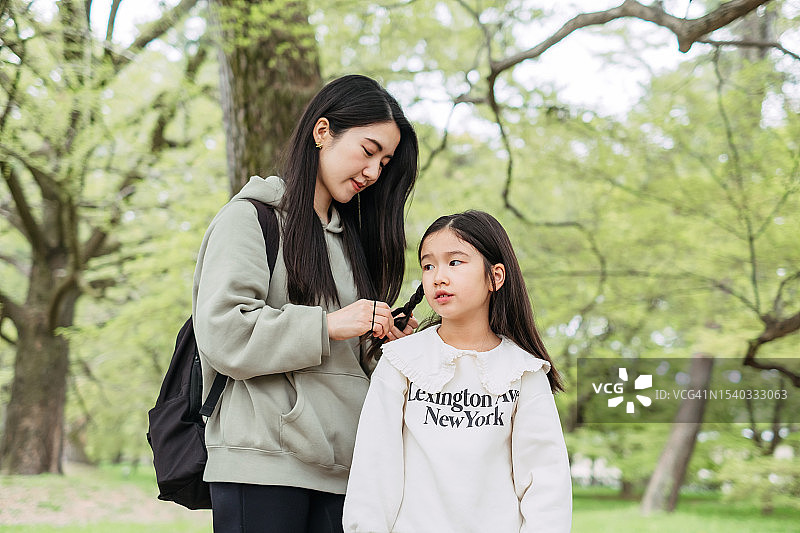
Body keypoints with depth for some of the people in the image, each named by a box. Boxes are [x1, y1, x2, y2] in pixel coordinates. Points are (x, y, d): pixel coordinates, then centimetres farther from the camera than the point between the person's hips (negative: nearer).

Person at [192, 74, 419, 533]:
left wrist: (378, 344, 3)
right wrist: (328, 325, -13)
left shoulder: (352, 236, 22)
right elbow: (223, 334, -12)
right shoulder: (251, 217, 2)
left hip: (340, 468, 6)